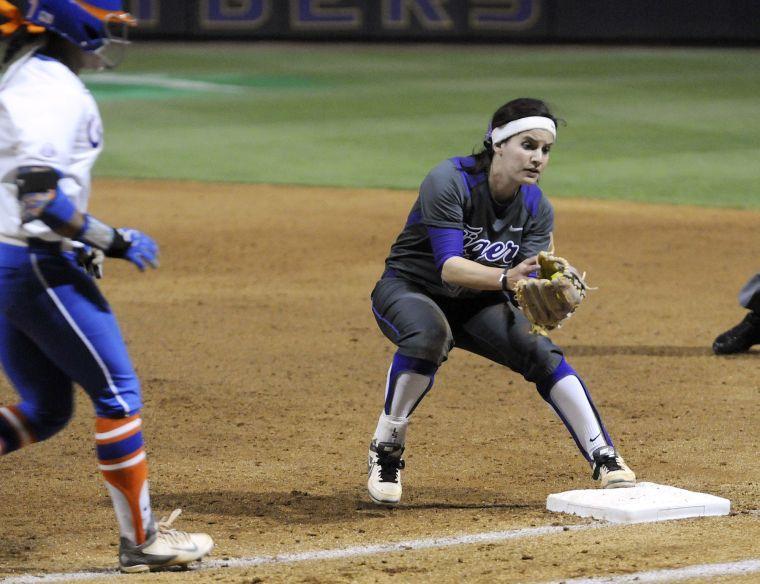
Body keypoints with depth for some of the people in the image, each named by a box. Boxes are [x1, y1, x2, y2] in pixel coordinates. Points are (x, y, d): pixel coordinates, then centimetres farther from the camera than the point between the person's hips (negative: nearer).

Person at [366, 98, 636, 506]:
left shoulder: (537, 208, -8)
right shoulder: (449, 182, -26)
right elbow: (448, 266, -35)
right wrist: (505, 278, -52)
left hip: (474, 303, 5)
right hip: (408, 288, -5)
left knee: (542, 353, -17)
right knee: (429, 336, -37)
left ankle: (604, 460, -7)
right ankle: (385, 451, -20)